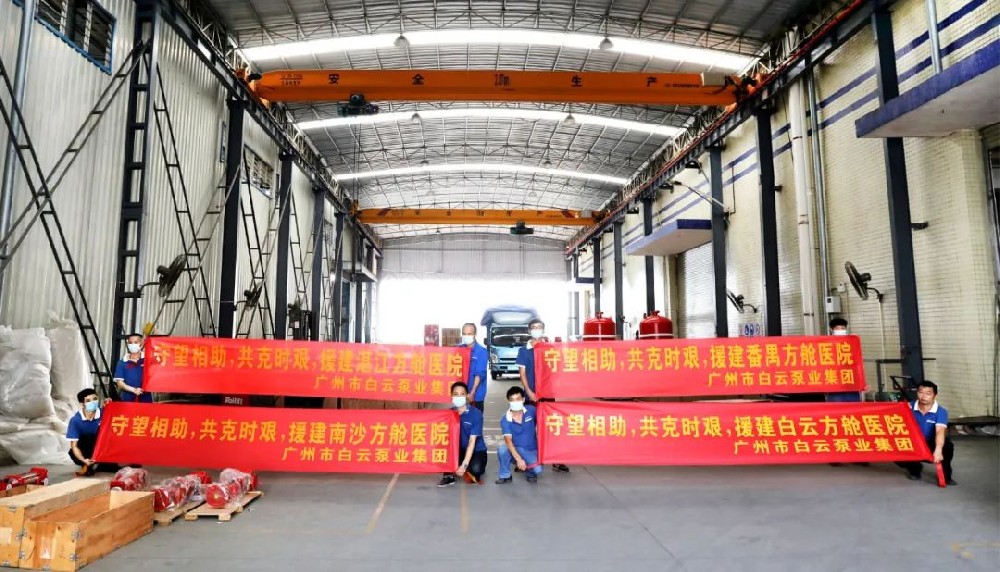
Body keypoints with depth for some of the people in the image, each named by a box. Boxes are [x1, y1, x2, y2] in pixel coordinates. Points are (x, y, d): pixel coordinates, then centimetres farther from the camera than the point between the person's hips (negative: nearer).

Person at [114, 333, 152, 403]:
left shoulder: (147, 360, 3)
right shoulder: (122, 362, 5)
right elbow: (119, 382, 1)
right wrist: (134, 390, -11)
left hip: (145, 398, 0)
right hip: (127, 399, 0)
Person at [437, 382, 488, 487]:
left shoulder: (476, 414, -17)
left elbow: (472, 441, -21)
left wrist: (465, 465, -28)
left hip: (477, 450, -3)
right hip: (459, 449, 3)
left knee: (475, 469, -33)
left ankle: (472, 473, 5)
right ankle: (449, 475, -8)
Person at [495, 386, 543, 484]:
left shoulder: (531, 410, -10)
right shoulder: (505, 419, -14)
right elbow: (508, 440, -24)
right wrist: (518, 459, -36)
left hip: (532, 450, 1)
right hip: (515, 449, -1)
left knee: (537, 470, -27)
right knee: (502, 450, -33)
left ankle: (529, 471, 12)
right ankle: (505, 475, -6)